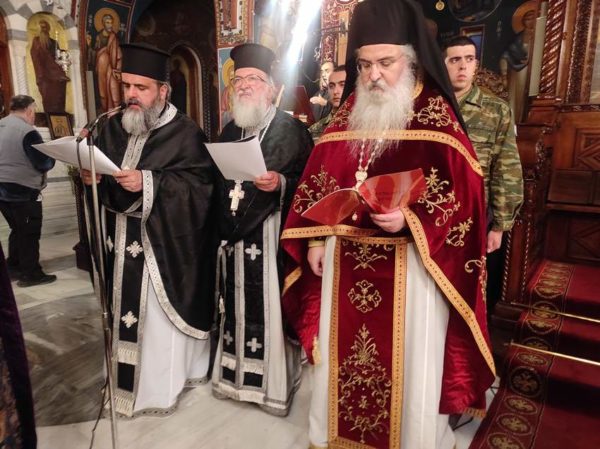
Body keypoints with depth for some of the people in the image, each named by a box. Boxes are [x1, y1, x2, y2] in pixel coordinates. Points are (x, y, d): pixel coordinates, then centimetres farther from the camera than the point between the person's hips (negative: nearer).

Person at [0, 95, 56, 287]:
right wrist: (53, 155, 1)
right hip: (22, 191, -8)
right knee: (30, 233, 2)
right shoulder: (28, 132, -17)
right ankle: (30, 274, 8)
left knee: (17, 230, 20)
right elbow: (44, 164, -17)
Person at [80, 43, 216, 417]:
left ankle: (162, 385, 24)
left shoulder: (186, 133, -8)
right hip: (122, 243, 6)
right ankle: (127, 377, 35)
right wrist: (92, 178, -8)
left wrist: (148, 182, -25)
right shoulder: (113, 128, 11)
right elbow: (103, 180, 15)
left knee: (160, 317, 4)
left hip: (164, 247, -5)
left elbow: (200, 186, -17)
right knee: (126, 311, 15)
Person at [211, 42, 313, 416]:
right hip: (235, 238, 6)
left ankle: (275, 383, 19)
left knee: (272, 308, 1)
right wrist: (222, 232, 11)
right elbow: (219, 184, 18)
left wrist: (280, 183, -26)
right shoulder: (229, 131, 15)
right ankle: (237, 374, 32)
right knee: (238, 307, 14)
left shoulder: (292, 130, -5)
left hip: (272, 237, -6)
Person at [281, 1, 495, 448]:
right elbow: (318, 181, 10)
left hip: (408, 264, -4)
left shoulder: (436, 116, -6)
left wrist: (410, 220, -25)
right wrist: (315, 239, 4)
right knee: (342, 357, 17)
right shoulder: (349, 112, 8)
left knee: (408, 364, 9)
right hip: (345, 260, 5)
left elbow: (462, 193, -10)